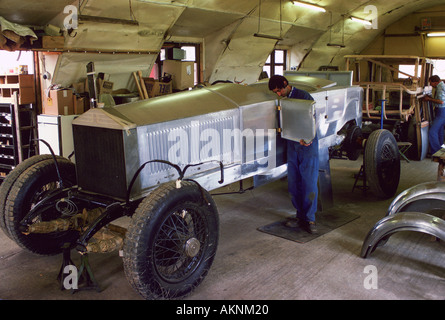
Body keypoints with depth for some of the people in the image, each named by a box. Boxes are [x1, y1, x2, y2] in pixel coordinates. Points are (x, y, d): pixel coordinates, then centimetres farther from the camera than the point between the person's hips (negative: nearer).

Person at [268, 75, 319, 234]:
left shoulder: (304, 96, -6)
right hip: (292, 145, 6)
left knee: (309, 183, -3)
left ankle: (309, 219, 4)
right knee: (293, 183, 8)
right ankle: (300, 216, 20)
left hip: (308, 145, -6)